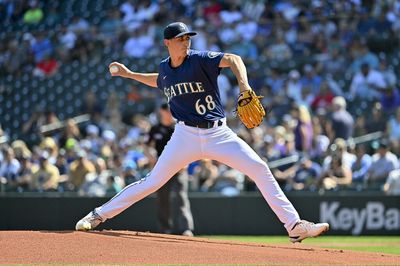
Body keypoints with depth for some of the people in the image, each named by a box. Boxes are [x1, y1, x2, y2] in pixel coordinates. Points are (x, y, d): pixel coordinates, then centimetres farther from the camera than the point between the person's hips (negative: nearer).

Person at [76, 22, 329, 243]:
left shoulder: (199, 59, -8)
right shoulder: (165, 68, 6)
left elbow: (232, 59, -23)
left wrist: (244, 86, -40)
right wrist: (129, 74, 27)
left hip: (218, 133, -2)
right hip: (186, 135, 2)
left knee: (260, 169, -14)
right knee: (152, 182, -1)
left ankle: (294, 225, -10)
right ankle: (99, 215, 12)